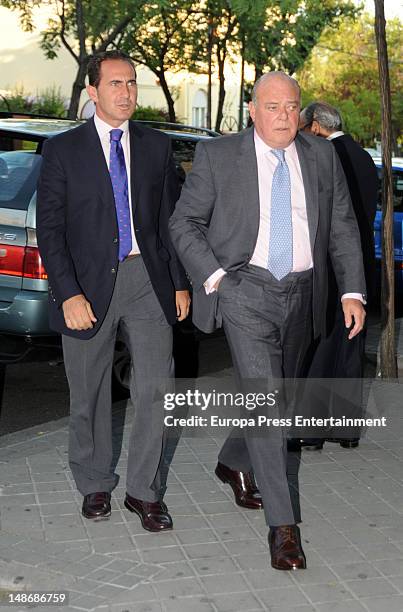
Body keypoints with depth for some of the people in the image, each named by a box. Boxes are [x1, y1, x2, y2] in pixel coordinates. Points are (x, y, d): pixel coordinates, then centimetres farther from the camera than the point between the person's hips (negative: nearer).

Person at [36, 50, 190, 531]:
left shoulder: (156, 147, 8)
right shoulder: (63, 149, 0)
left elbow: (171, 219, 12)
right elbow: (49, 229, -4)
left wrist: (180, 282, 6)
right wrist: (69, 293, -13)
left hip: (147, 279, 2)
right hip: (89, 283, -1)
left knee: (155, 389, -2)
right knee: (89, 396, 11)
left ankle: (143, 491, 14)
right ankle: (95, 485, 31)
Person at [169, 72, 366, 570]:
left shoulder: (322, 157, 7)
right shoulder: (217, 156, -2)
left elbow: (342, 227, 9)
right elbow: (184, 222, 2)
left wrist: (352, 291, 0)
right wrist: (214, 277, -9)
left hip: (301, 294, 5)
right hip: (246, 291, -4)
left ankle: (233, 464, 44)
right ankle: (282, 524, -5)